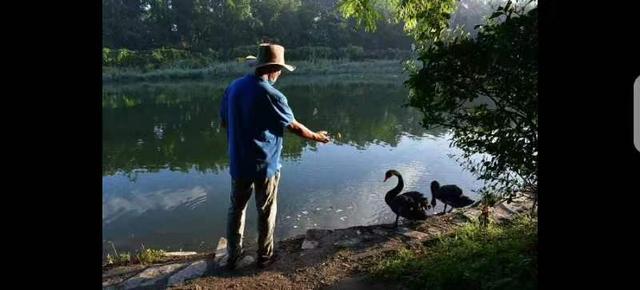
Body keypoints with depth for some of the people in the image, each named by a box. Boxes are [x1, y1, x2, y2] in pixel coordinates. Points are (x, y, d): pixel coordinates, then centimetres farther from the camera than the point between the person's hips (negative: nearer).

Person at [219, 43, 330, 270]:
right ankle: (264, 256, 27)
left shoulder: (233, 87, -2)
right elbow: (294, 126, -9)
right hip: (265, 165, -5)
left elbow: (223, 123, 8)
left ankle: (232, 256, 28)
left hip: (238, 164, 5)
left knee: (236, 209, 18)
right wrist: (316, 137, 8)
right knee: (266, 212, 12)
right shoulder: (272, 95, -19)